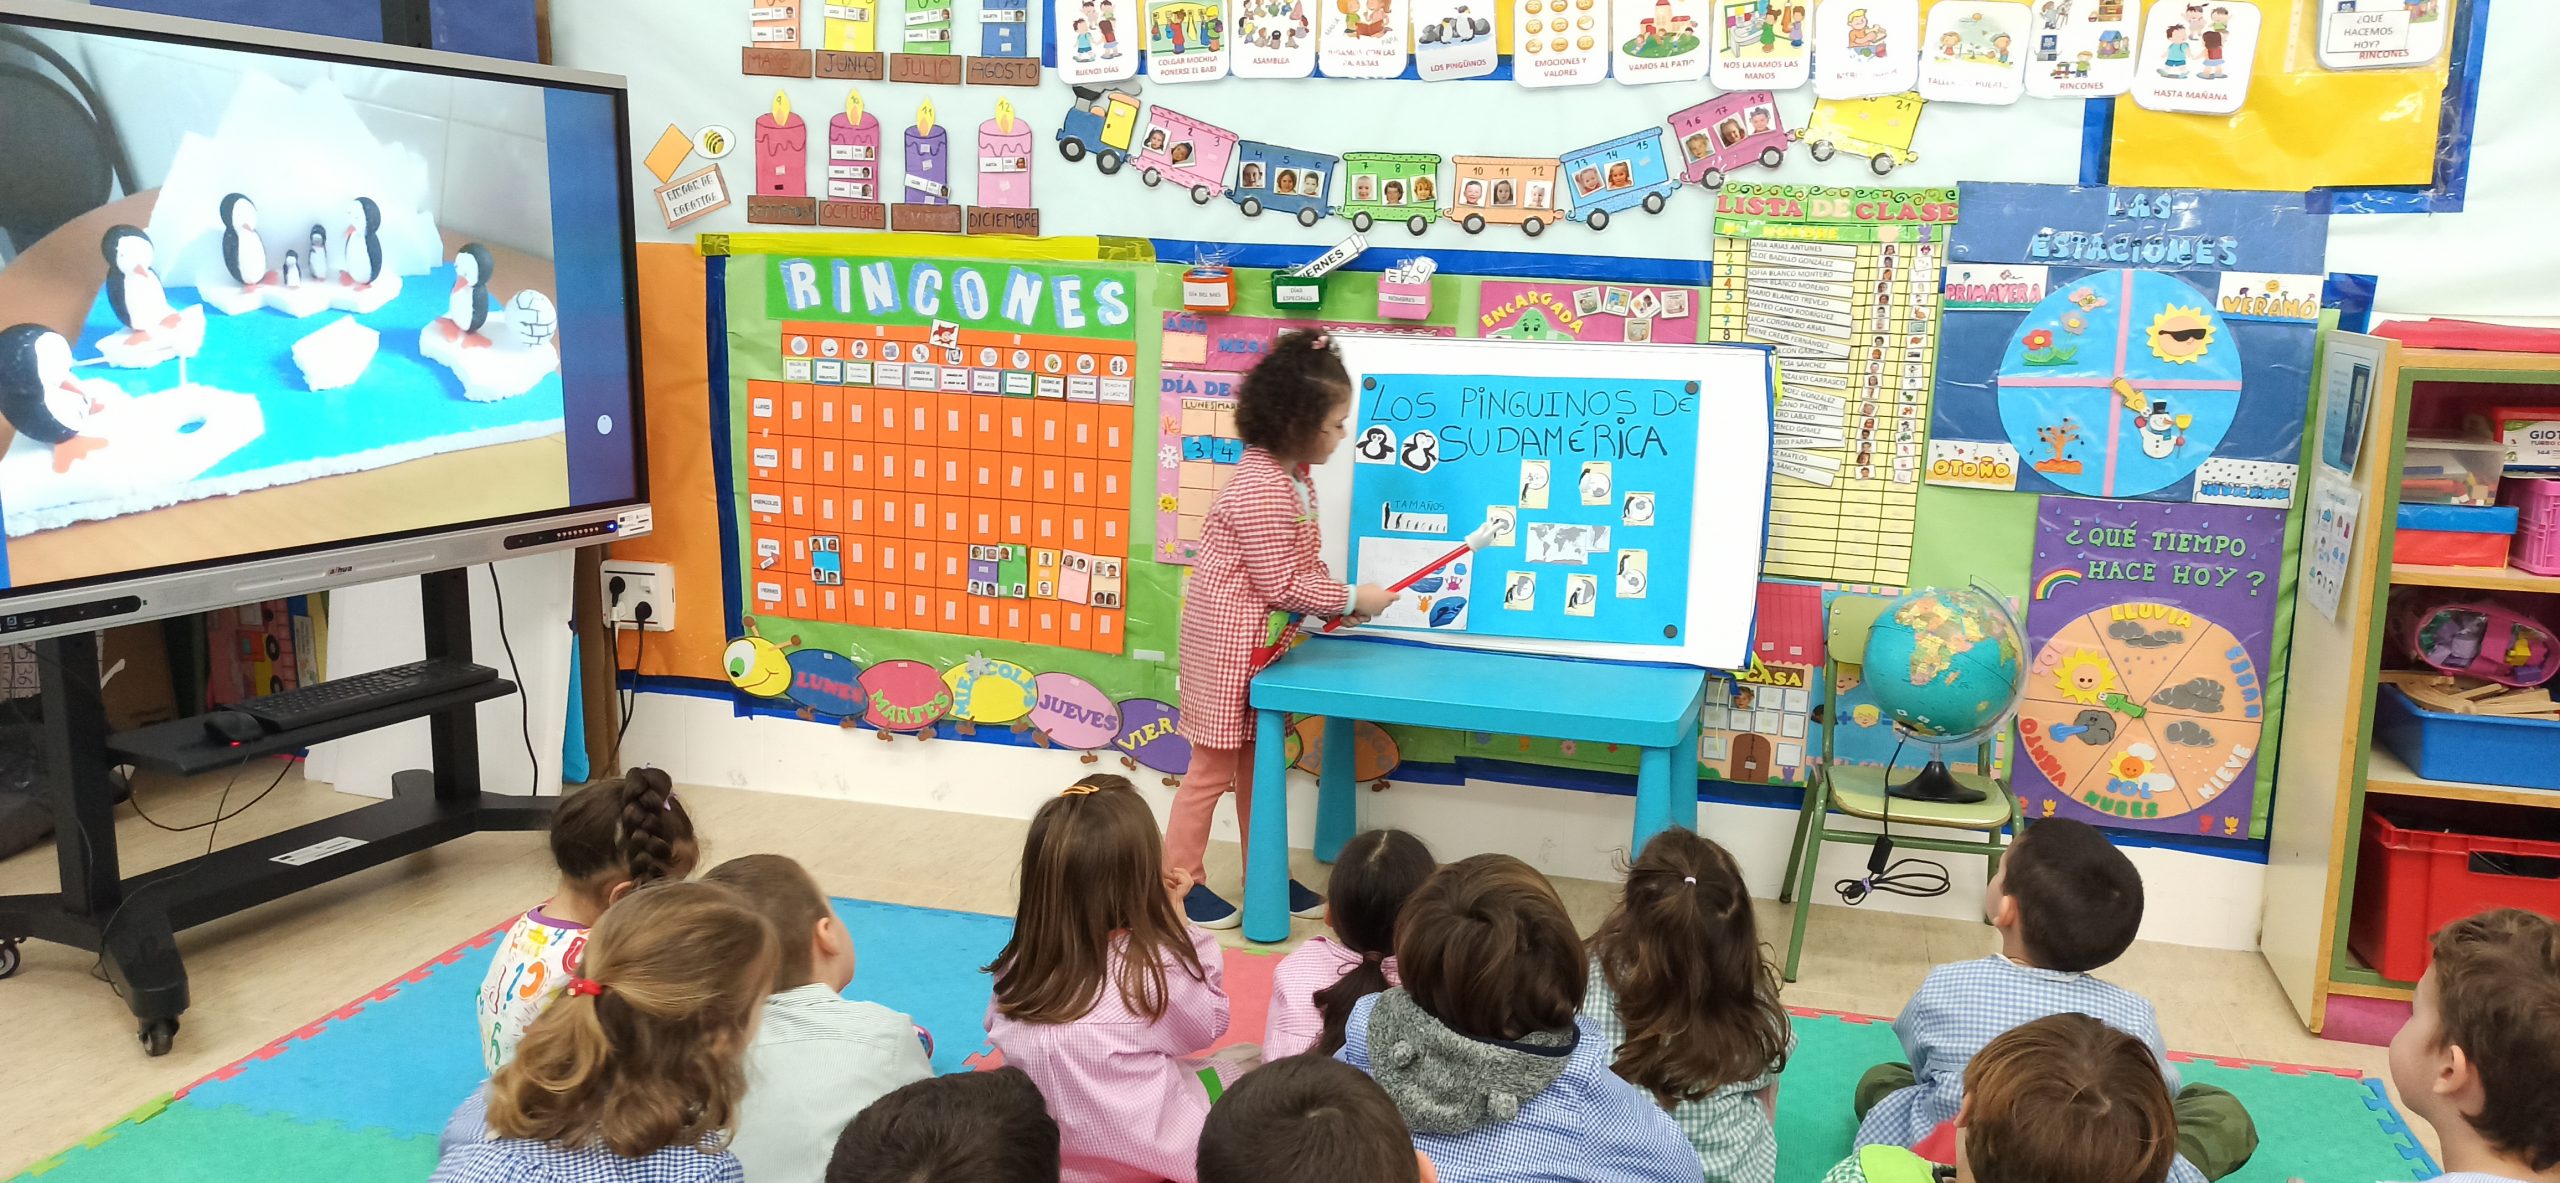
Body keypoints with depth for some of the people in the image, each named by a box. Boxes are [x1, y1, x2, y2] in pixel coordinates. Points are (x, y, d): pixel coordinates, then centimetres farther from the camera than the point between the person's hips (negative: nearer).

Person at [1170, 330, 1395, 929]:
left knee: (1258, 760, 18)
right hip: (1229, 641, -10)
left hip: (1261, 641, 10)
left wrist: (1334, 599, -3)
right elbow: (1283, 587, -23)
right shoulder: (1263, 490, -26)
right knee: (1215, 765, 3)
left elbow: (1300, 561, 13)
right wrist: (1352, 598, -14)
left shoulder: (1290, 476, 5)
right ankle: (1180, 881, 17)